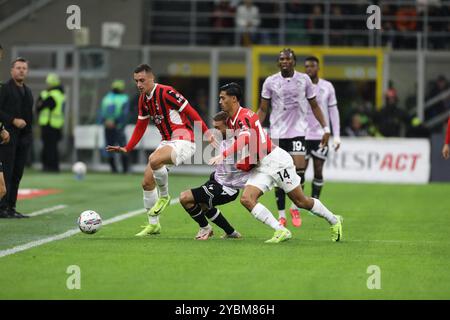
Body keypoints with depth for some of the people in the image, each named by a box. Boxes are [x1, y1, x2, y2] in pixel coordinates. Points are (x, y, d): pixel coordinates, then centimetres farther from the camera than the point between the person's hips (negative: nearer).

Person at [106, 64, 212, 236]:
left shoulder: (166, 92, -17)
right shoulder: (143, 99, 8)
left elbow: (190, 111, -17)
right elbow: (140, 126, 18)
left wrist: (206, 132, -20)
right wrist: (127, 148, 11)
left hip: (183, 141, -9)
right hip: (167, 142, 9)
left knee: (154, 160, -35)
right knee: (147, 182, 4)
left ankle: (164, 196, -9)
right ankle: (153, 225, 17)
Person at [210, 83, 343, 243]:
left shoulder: (245, 116, -19)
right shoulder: (230, 121, 10)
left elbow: (245, 140, -38)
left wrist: (223, 156, -47)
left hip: (276, 160, -9)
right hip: (260, 167, 9)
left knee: (301, 201, 2)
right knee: (246, 199, -12)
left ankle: (334, 221, 22)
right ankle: (281, 231, -14)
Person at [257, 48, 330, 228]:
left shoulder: (304, 80, 2)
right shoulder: (270, 82, 1)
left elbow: (314, 106, 11)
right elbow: (263, 109, 6)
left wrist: (325, 127, 6)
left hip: (298, 131, 0)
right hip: (277, 132, 0)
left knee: (299, 168, -13)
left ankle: (295, 207, 7)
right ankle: (281, 215, 7)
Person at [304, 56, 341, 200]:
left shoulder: (327, 87, 3)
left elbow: (333, 111, 7)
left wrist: (336, 136, 2)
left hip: (321, 136, 1)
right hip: (303, 135, -1)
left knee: (318, 171, 1)